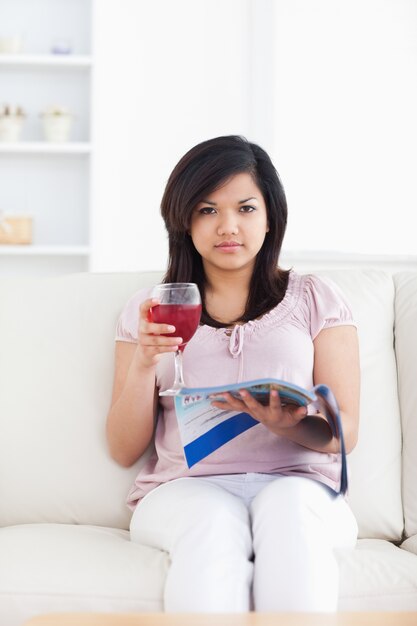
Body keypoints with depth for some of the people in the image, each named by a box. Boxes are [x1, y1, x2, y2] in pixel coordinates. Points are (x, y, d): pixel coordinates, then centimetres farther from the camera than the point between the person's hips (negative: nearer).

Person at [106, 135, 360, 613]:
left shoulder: (316, 300, 15)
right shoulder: (148, 310, 17)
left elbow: (344, 433, 7)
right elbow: (124, 449, 13)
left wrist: (288, 425, -17)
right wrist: (144, 363, -6)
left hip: (296, 484, 0)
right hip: (185, 486, 0)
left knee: (288, 507, -36)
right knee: (214, 520, -36)